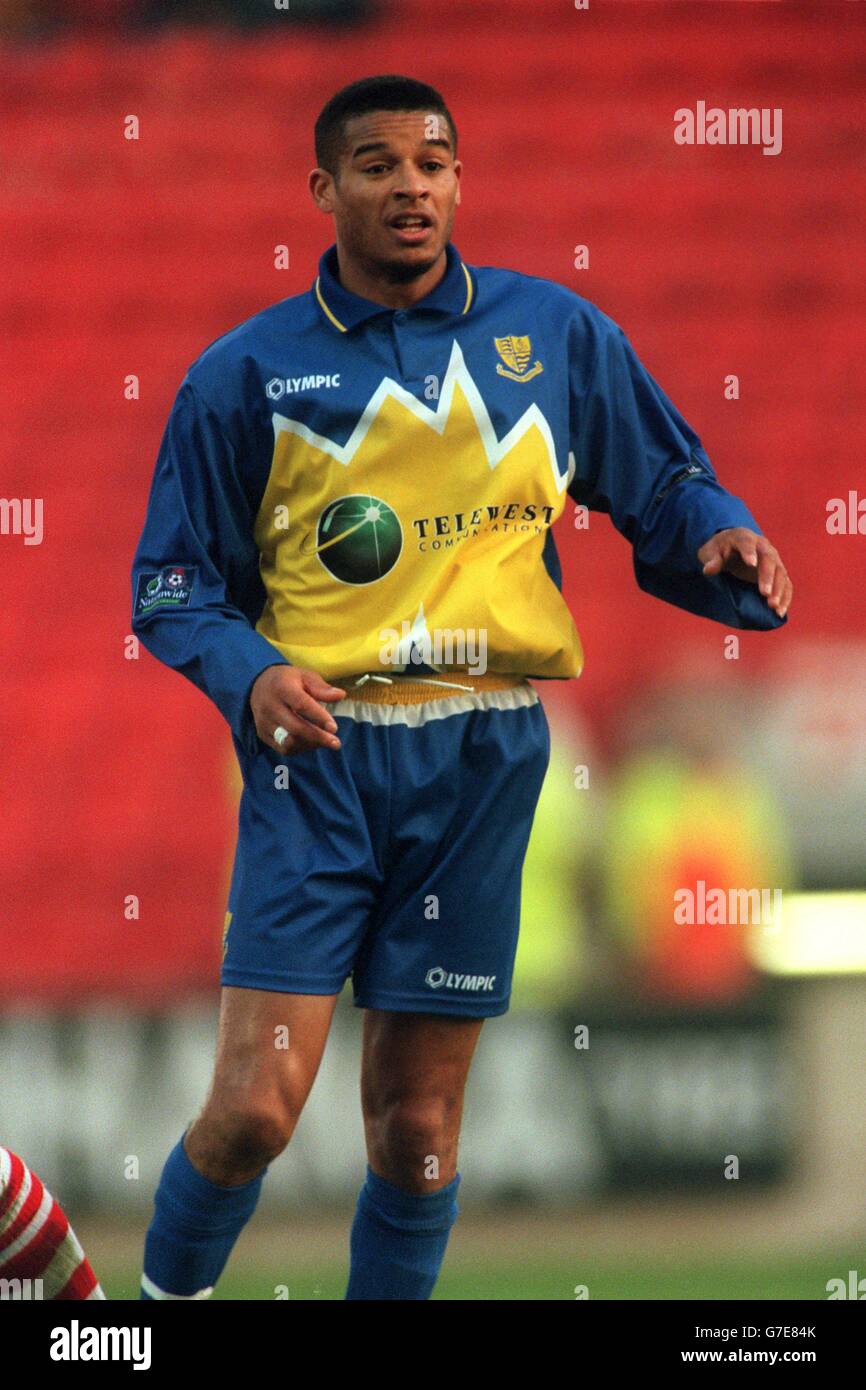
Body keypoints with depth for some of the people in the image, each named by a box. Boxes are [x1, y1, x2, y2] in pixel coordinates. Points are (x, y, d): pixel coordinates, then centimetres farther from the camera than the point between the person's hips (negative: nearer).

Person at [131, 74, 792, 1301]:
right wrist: (249, 674, -14)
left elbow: (666, 487, 14)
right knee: (257, 1109, -11)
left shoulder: (558, 336, 7)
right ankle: (165, 1295, 14)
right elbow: (173, 583, 6)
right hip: (320, 753, -2)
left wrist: (723, 537, -8)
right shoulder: (247, 373, 2)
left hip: (482, 757, 2)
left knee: (418, 1126, 6)